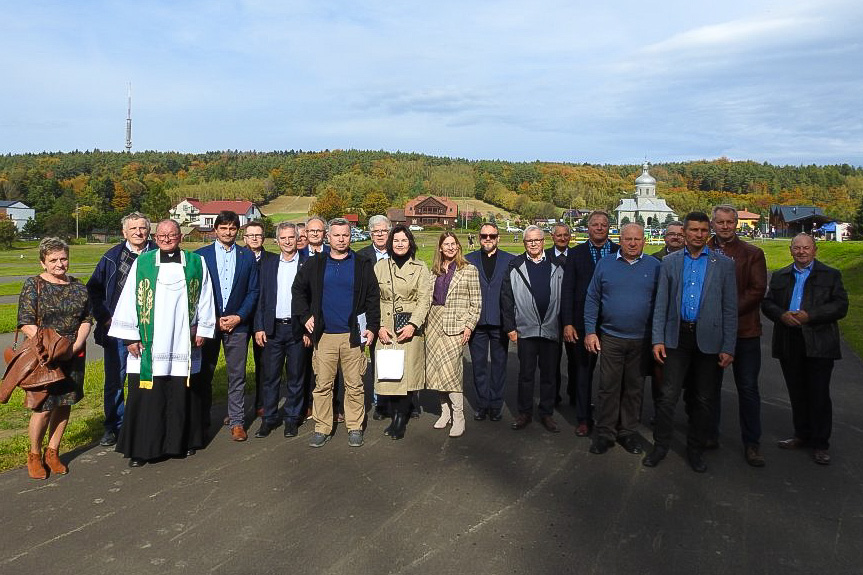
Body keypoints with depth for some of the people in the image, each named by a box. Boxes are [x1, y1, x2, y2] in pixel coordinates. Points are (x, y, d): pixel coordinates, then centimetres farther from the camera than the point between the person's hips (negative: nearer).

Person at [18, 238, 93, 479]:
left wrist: (76, 346, -7)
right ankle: (34, 455, 17)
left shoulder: (77, 286, 9)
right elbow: (26, 324, -9)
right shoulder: (33, 285, -3)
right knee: (43, 407, -5)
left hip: (73, 357, 4)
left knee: (64, 404, 9)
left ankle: (53, 452, 25)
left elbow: (87, 319, 8)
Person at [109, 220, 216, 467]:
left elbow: (205, 299, 8)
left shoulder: (196, 263, 4)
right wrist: (130, 336, -1)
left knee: (183, 395, 8)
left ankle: (184, 441, 25)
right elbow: (128, 300, 3)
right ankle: (141, 448, 13)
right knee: (146, 397, 1)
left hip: (184, 345, 1)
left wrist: (202, 329, 5)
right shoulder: (142, 263, 3)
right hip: (148, 345, 0)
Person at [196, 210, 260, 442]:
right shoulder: (201, 255, 3)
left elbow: (253, 291, 5)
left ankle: (237, 421, 13)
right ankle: (202, 420, 23)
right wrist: (212, 319, -7)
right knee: (204, 374, 9)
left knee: (237, 375, 4)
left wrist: (238, 317, -6)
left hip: (237, 323, 0)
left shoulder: (247, 256, 6)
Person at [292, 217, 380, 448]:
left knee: (354, 385, 5)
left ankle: (355, 428, 17)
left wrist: (372, 327, -1)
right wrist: (305, 316, 7)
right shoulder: (315, 264, 8)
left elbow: (373, 297, 6)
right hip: (324, 335, 1)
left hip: (353, 335, -1)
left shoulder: (362, 265, 5)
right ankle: (322, 428, 16)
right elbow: (298, 290, 16)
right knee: (322, 385, 5)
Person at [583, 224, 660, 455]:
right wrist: (590, 331, -3)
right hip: (610, 338, 0)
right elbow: (592, 299, 4)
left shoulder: (654, 266, 3)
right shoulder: (605, 264, 3)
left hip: (642, 340, 1)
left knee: (634, 388, 10)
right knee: (608, 387, 2)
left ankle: (627, 431, 24)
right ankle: (605, 433, 14)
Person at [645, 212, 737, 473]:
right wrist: (658, 339, -3)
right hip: (677, 336, 0)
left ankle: (695, 450, 25)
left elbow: (730, 309, 2)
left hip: (708, 339, 0)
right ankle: (660, 446, 15)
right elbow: (661, 304, 5)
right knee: (668, 395, 0)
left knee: (703, 399, 9)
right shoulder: (669, 262, 6)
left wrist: (728, 348, -4)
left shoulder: (724, 264, 3)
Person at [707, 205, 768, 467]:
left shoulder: (753, 254, 2)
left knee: (748, 388, 4)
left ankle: (752, 443, 16)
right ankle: (710, 435, 25)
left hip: (744, 330, -1)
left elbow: (757, 290, -5)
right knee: (710, 385, 12)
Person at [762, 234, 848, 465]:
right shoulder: (779, 276, 13)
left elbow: (840, 306, -5)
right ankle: (802, 435, 26)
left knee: (819, 395, 0)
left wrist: (810, 316, -17)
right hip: (789, 344, 3)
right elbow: (767, 303, 8)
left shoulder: (830, 275, 4)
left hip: (819, 344, -3)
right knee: (797, 394, 12)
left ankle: (820, 444, 11)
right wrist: (782, 315, -12)